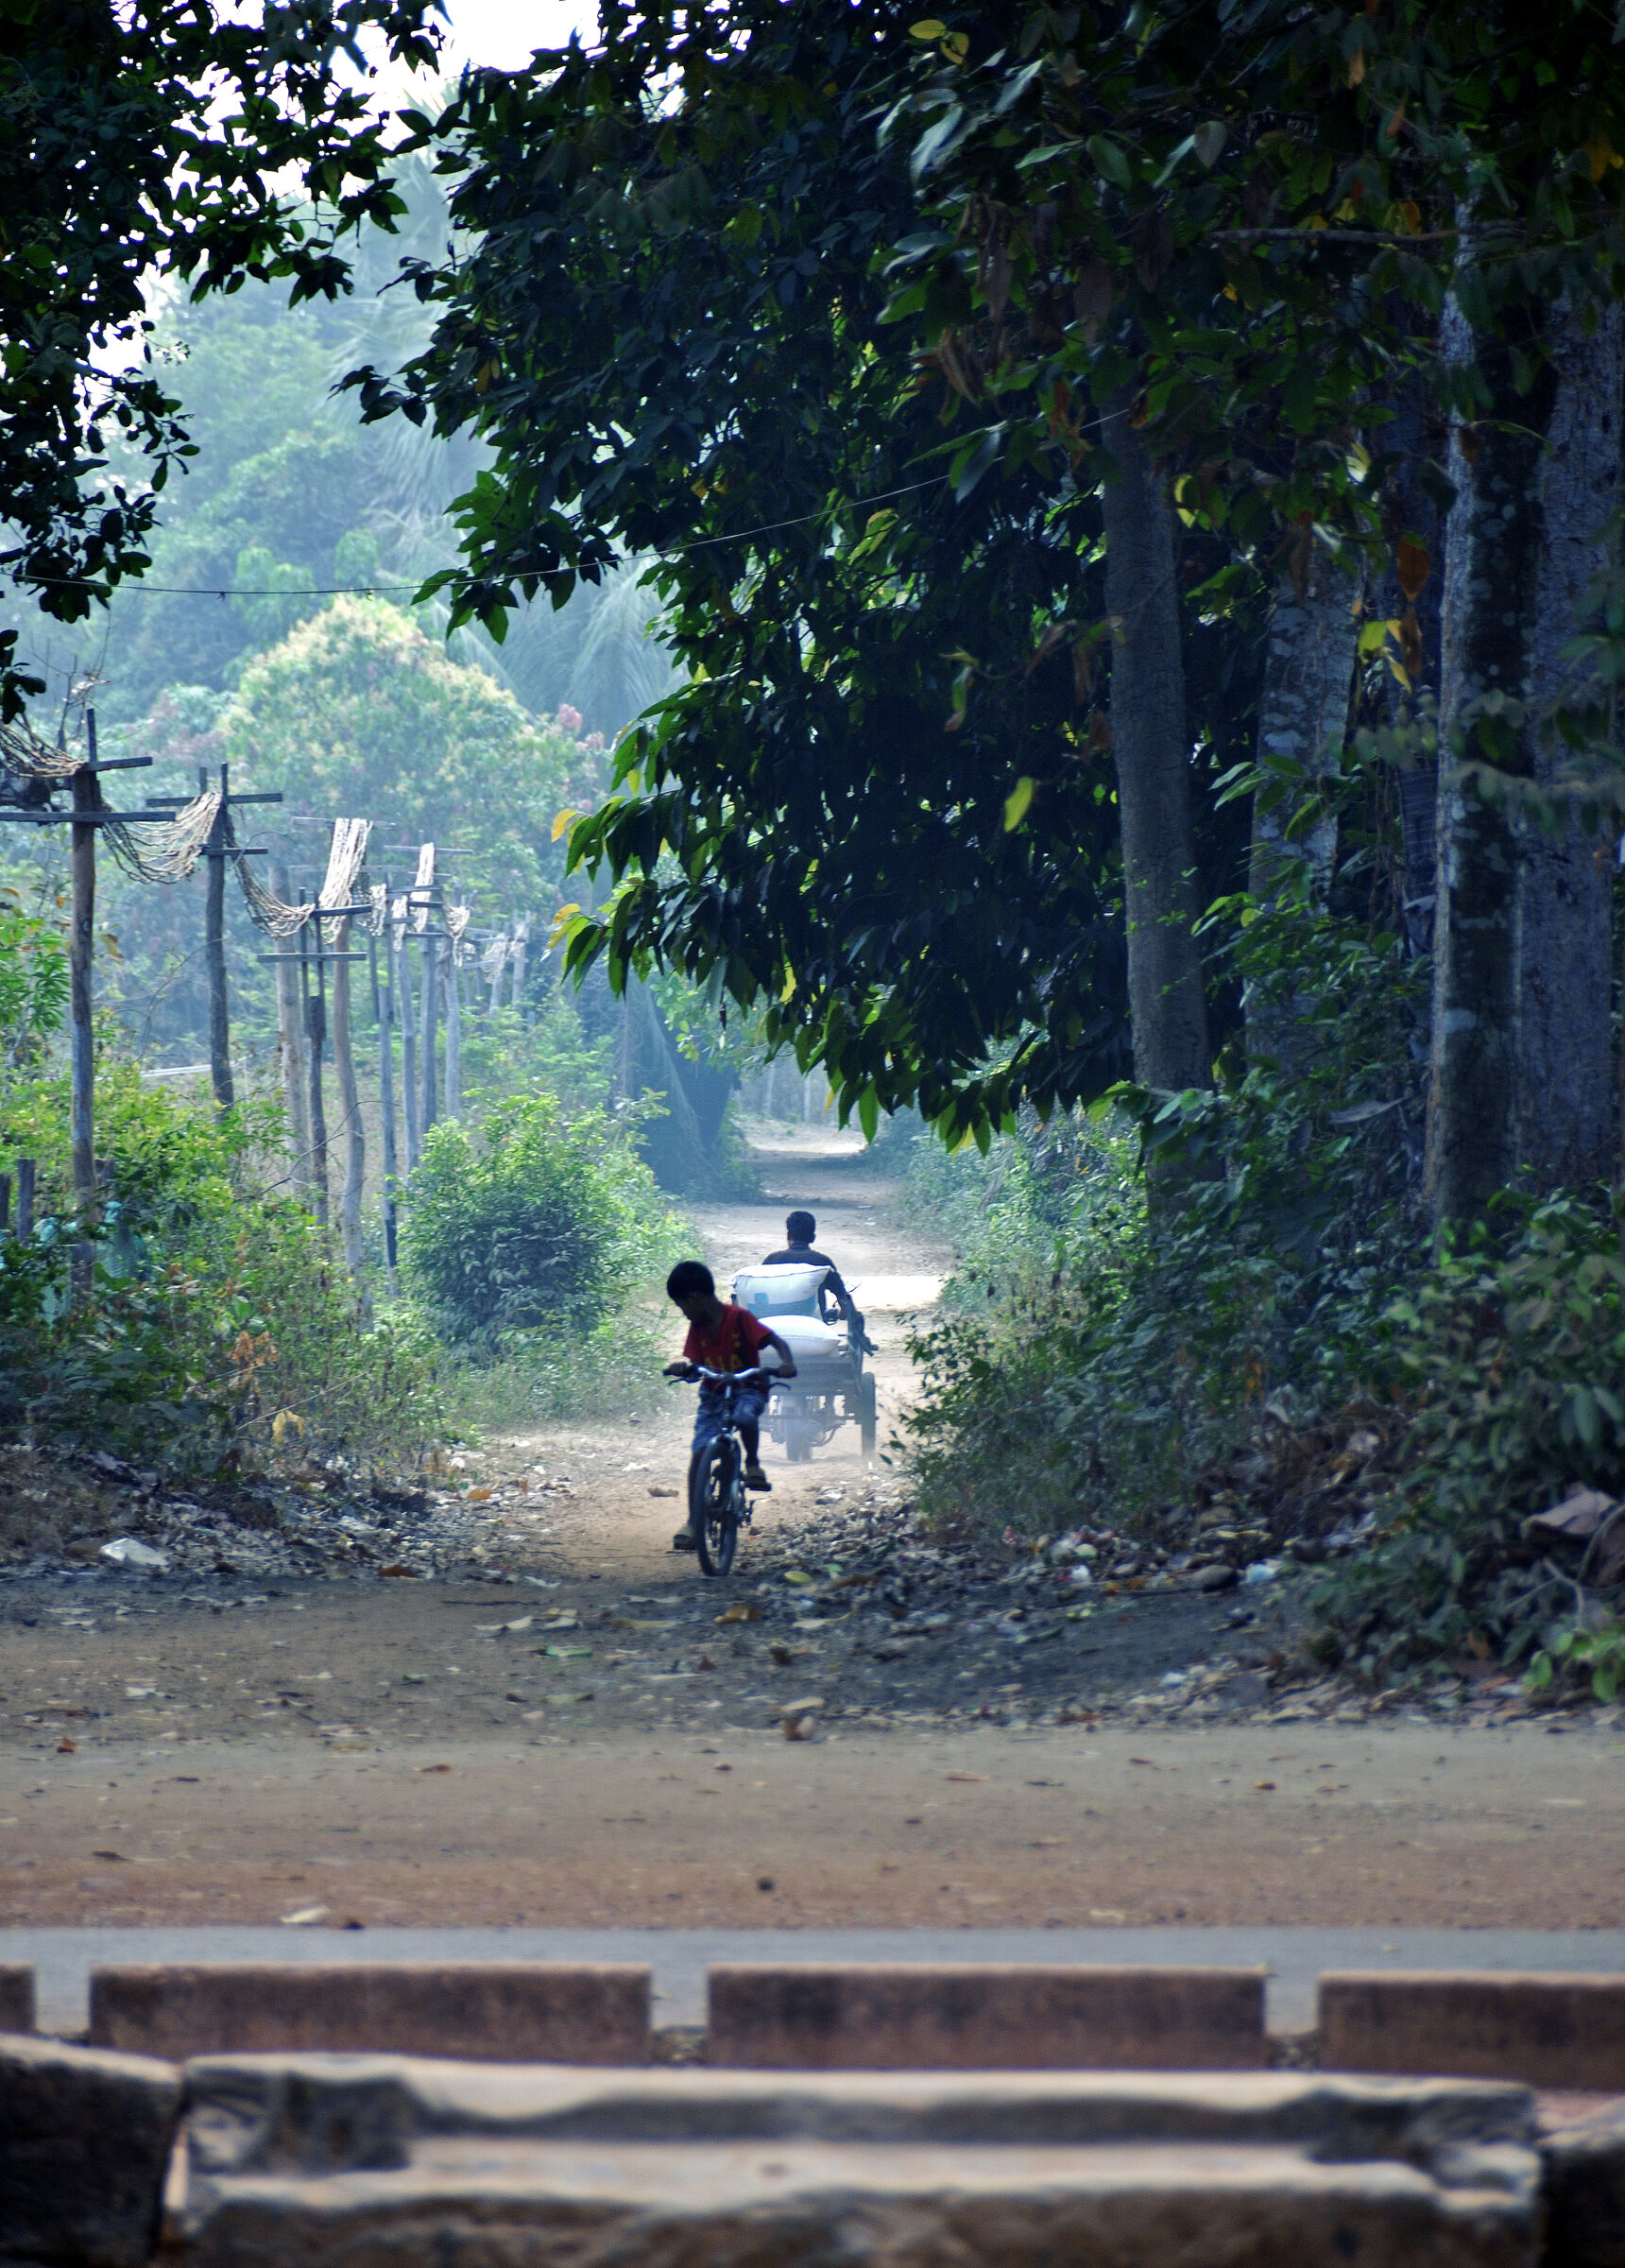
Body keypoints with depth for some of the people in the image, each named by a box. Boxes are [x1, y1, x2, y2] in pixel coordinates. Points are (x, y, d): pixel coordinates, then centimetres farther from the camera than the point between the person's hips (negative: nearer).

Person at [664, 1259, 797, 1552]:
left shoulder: (739, 1318, -16)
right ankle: (693, 1523, -3)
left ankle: (753, 1463, -10)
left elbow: (775, 1341, -21)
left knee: (744, 1414, -40)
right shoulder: (697, 1327, 1)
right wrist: (682, 1369, -25)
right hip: (713, 1393, 5)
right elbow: (696, 1365, -1)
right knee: (700, 1452, -7)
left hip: (748, 1388, -5)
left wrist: (786, 1362, -41)